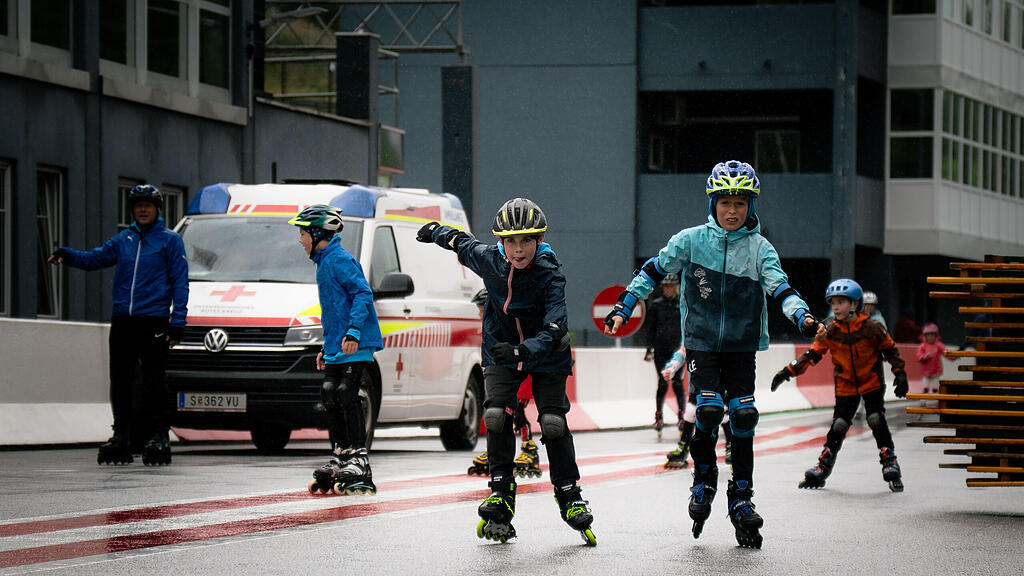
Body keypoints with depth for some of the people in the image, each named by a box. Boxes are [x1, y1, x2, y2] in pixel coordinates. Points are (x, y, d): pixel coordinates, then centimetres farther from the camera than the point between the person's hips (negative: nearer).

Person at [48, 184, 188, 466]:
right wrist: (66, 255, -10)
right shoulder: (123, 240, 15)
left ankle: (158, 436, 3)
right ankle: (121, 436, 14)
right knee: (120, 382, 5)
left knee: (153, 381, -4)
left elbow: (180, 282, 0)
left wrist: (178, 322, -7)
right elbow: (95, 258, 10)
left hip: (154, 321, -4)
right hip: (123, 321, 4)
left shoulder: (170, 241, 3)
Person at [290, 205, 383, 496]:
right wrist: (327, 347, 28)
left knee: (347, 393, -15)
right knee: (330, 395, 9)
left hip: (355, 345, -10)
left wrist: (353, 332, -27)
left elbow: (363, 294, -19)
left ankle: (359, 460, -14)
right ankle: (340, 457, 17)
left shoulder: (340, 260, -10)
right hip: (336, 348, 10)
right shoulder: (324, 262, 21)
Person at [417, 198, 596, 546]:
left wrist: (523, 350, -52)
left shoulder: (550, 275, -27)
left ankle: (569, 496, 4)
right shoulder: (489, 260, -14)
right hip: (501, 350, 3)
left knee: (553, 422, -10)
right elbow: (463, 244, 10)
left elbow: (554, 331, -36)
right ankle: (501, 492, -5)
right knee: (496, 414, -14)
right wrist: (436, 232, 29)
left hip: (545, 357, -3)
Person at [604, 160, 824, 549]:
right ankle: (703, 484, 6)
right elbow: (654, 271, 7)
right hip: (701, 342, -1)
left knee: (743, 416, -7)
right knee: (709, 410, -17)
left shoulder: (760, 249, 0)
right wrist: (623, 308, 2)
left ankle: (741, 499, 4)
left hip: (742, 346, 1)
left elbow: (781, 289, -9)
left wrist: (803, 318, -27)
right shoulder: (692, 240, -2)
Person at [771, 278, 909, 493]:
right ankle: (823, 468, 10)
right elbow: (812, 354, -1)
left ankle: (890, 464, -4)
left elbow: (890, 350, -1)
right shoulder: (831, 332, -5)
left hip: (872, 384, -2)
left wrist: (900, 373, -7)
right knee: (838, 426, 0)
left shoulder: (871, 328, -11)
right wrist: (789, 371, -6)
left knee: (877, 421, -13)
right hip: (845, 385, 2)